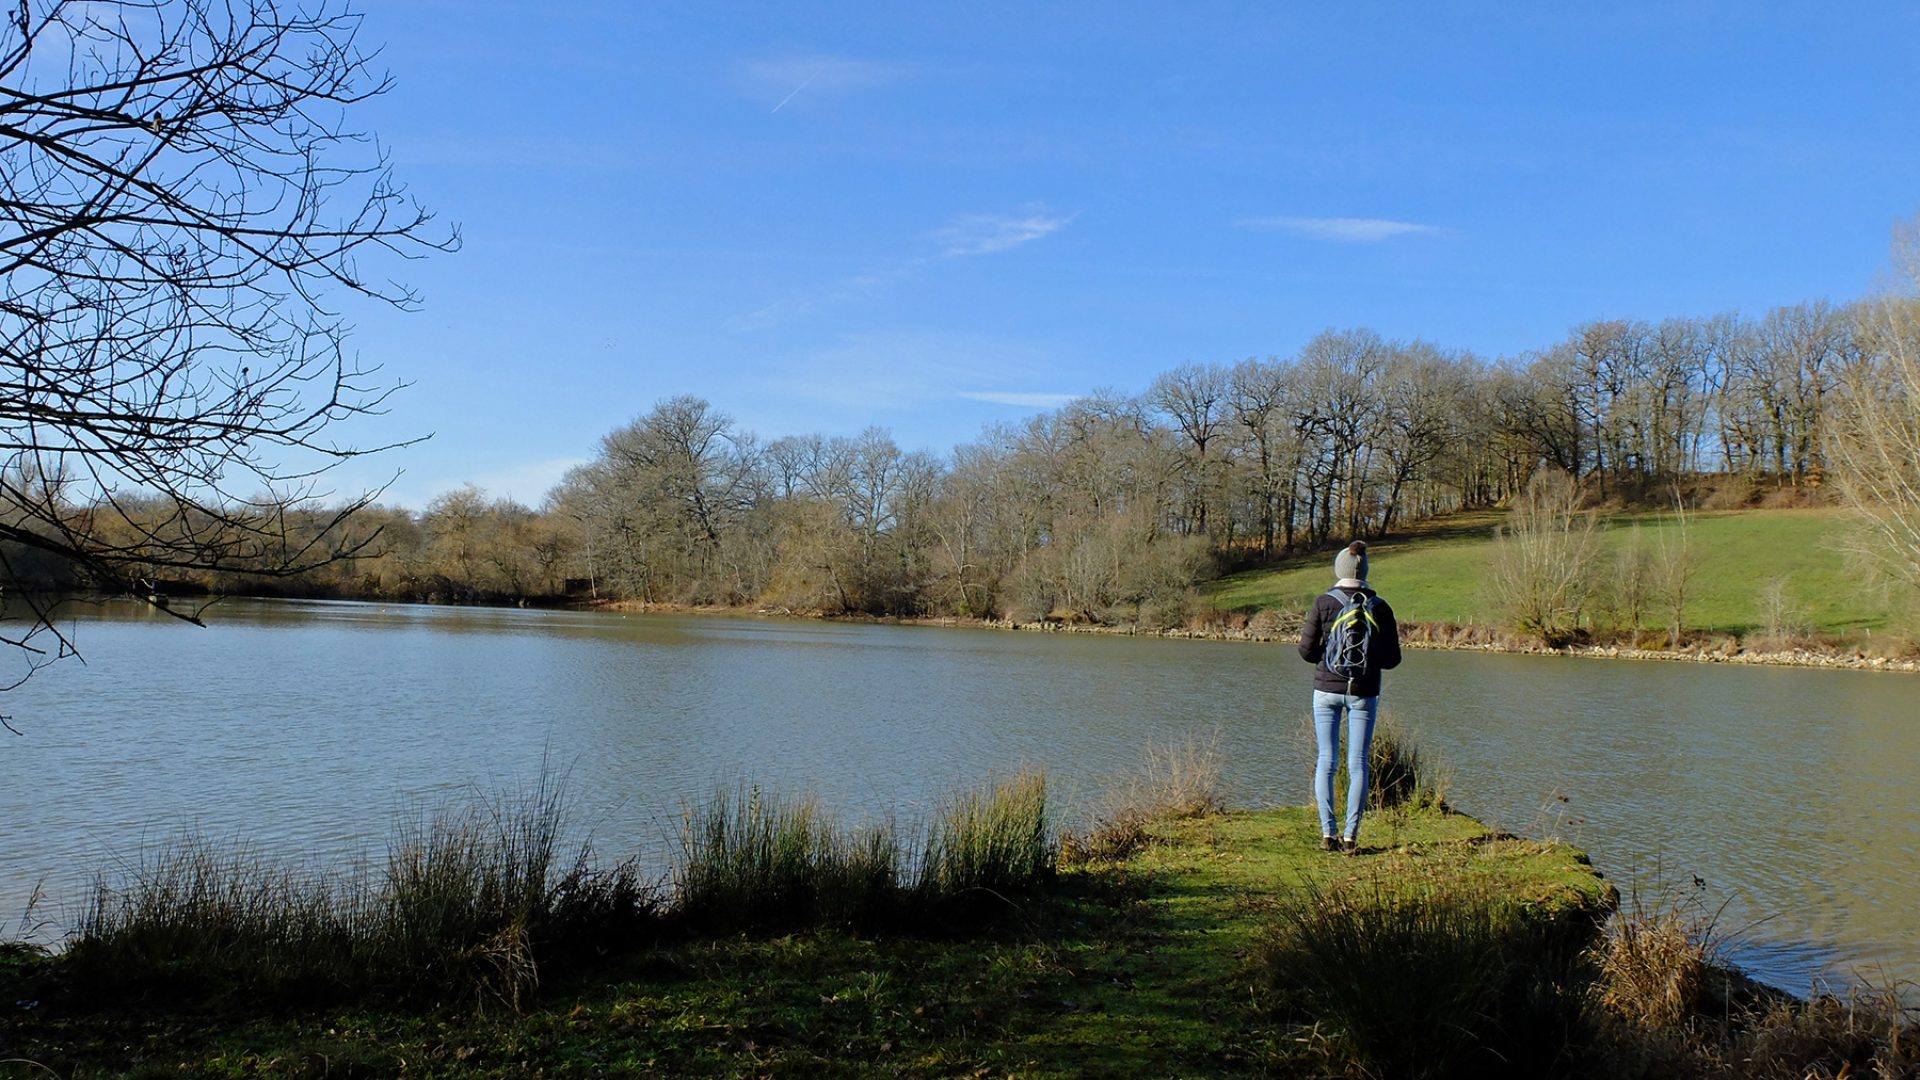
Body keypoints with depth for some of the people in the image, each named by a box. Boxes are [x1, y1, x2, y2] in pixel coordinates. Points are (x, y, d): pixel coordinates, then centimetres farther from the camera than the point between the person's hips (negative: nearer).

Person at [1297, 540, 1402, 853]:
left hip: (1327, 689, -1)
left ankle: (1328, 833, 4)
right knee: (1358, 764, 5)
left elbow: (1307, 651, -5)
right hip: (1364, 692, 1)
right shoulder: (1380, 607, -2)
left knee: (1326, 761, 7)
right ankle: (1351, 836, 3)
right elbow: (1392, 659, 1)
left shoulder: (1323, 602, -7)